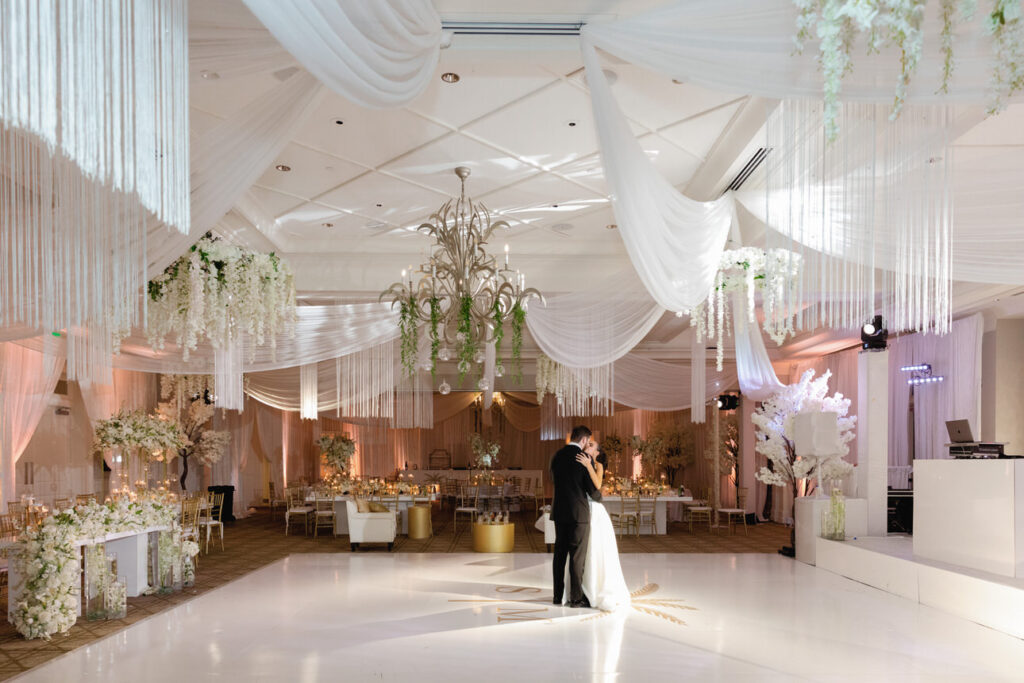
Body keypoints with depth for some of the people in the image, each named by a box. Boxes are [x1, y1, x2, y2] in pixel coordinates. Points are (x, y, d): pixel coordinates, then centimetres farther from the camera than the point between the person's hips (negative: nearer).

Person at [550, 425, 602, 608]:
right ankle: (576, 598, 5)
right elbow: (592, 488, -10)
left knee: (559, 553, 12)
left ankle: (558, 595, 18)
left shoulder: (557, 456, 6)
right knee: (577, 556, 1)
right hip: (578, 512, -6)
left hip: (559, 511, 6)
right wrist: (599, 496, 12)